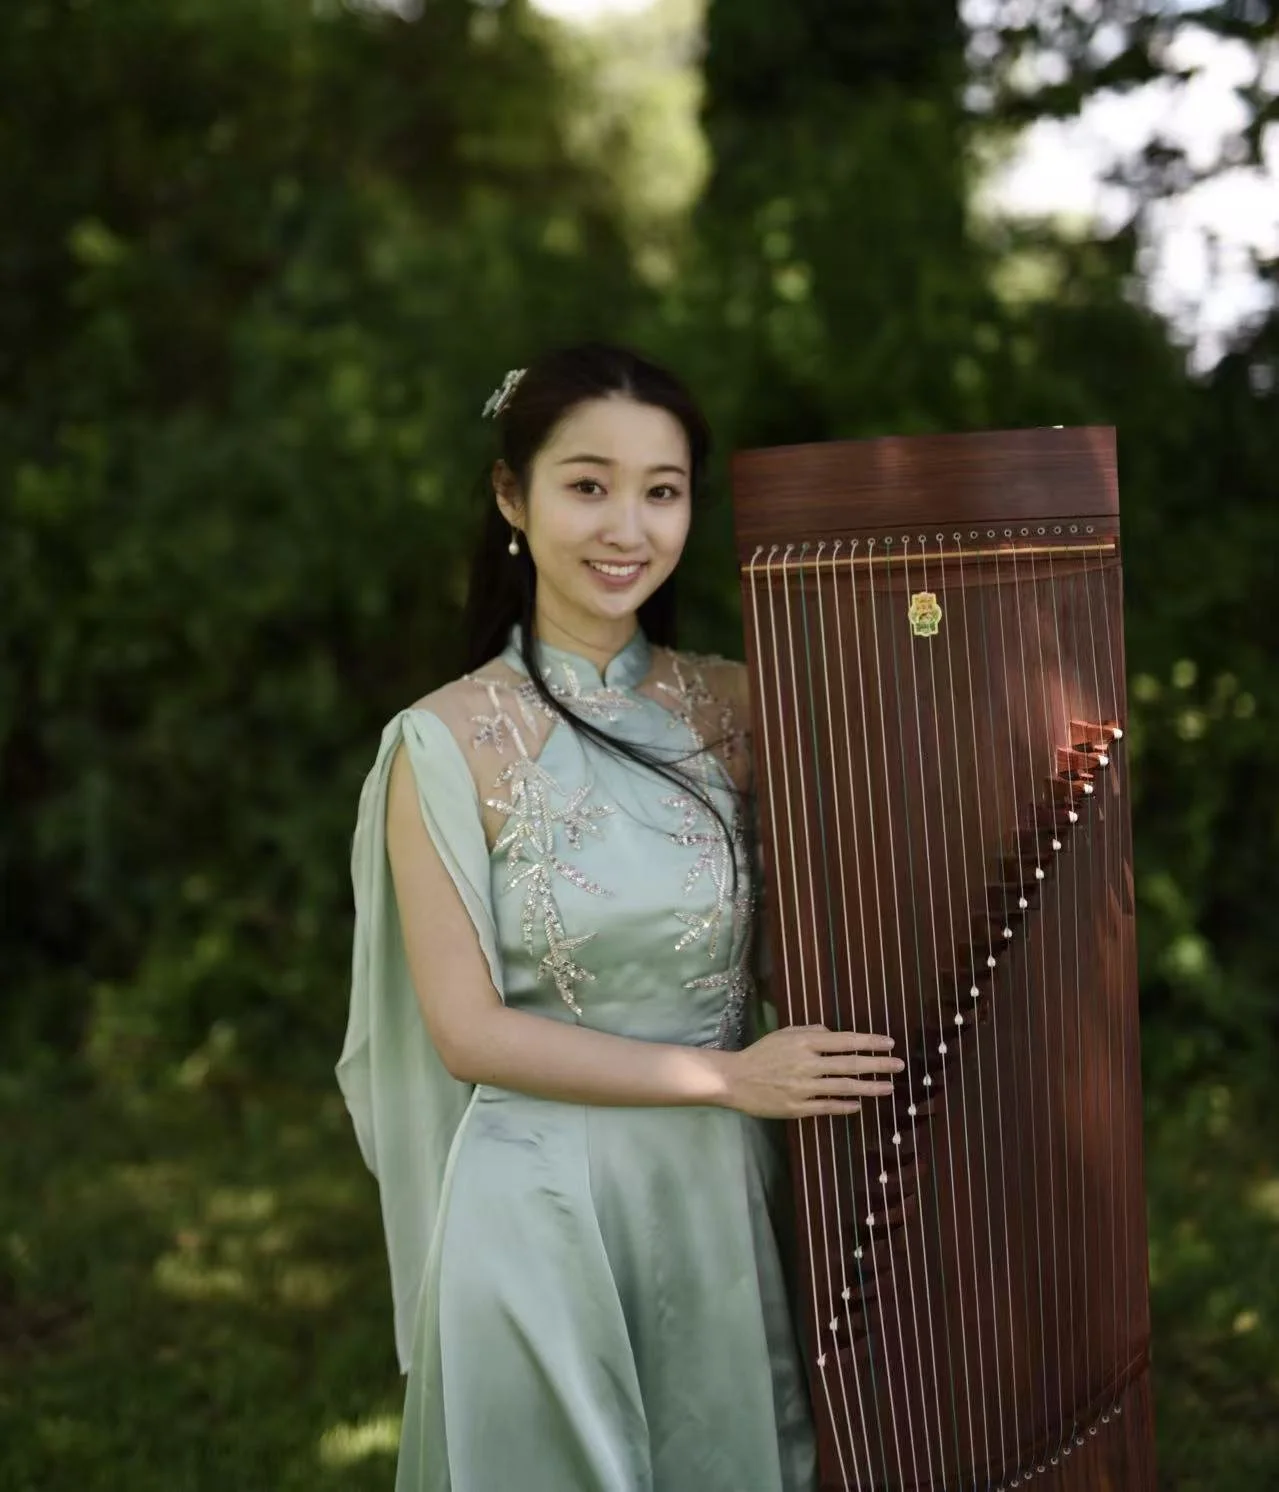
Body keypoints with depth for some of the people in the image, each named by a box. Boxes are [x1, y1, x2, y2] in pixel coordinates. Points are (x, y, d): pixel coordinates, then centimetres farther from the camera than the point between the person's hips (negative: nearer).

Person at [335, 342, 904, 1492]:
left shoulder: (734, 707, -1)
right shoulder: (449, 742, -11)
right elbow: (467, 1031, -12)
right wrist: (728, 1075, -15)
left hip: (727, 1196, 3)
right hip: (542, 1213, -3)